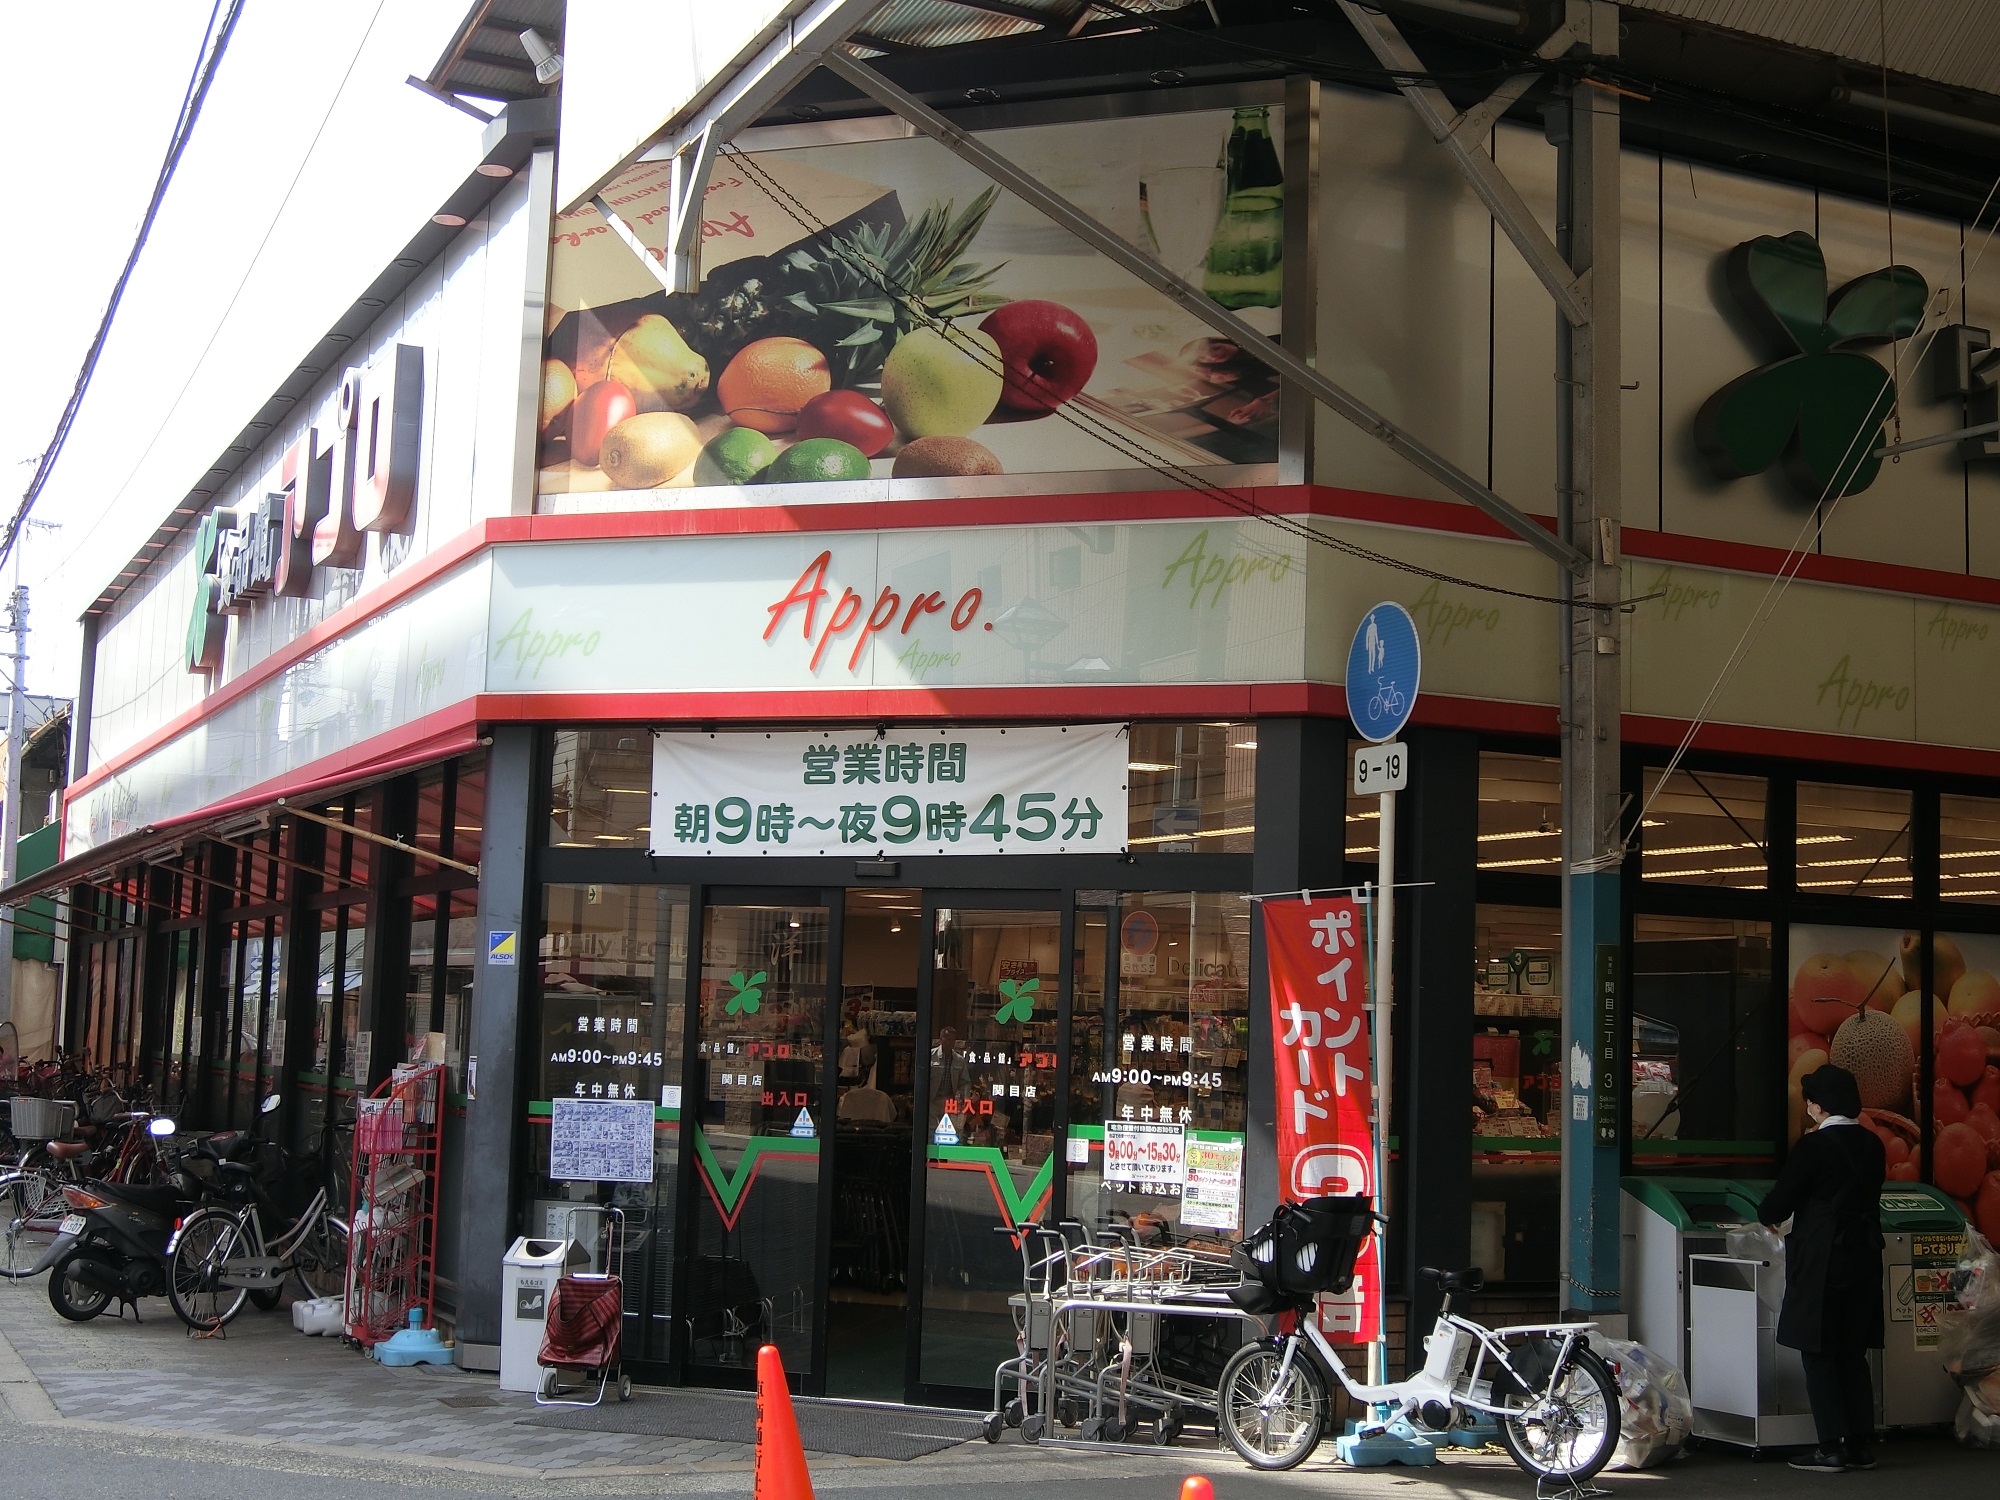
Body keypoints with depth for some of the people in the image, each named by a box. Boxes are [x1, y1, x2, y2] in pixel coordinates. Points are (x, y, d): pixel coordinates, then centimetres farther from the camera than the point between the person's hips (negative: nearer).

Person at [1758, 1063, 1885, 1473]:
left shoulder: (1814, 1146, -14)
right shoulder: (1872, 1144, 5)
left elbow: (1778, 1204, -10)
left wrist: (1766, 1217, 11)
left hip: (1822, 1262, -7)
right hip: (1864, 1258, 7)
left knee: (1819, 1355, 1)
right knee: (1853, 1354, 14)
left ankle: (1831, 1448, -1)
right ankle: (1861, 1446, 15)